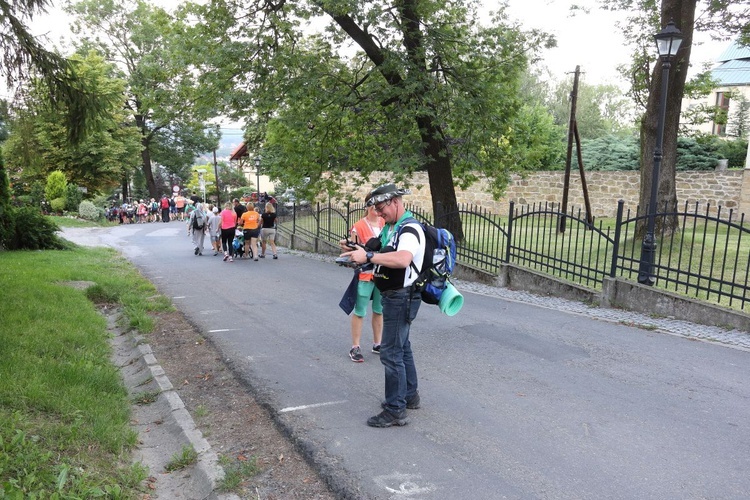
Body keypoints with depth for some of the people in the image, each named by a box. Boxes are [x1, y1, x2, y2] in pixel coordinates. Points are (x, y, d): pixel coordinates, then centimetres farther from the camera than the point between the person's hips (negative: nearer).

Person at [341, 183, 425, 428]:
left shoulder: (410, 229, -19)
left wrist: (368, 256, -35)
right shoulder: (390, 228, 13)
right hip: (392, 296, 10)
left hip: (401, 298, -10)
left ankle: (395, 411, 3)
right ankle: (410, 395, 35)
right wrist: (359, 256, -2)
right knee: (402, 348, 20)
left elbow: (403, 259, -37)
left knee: (391, 353, -6)